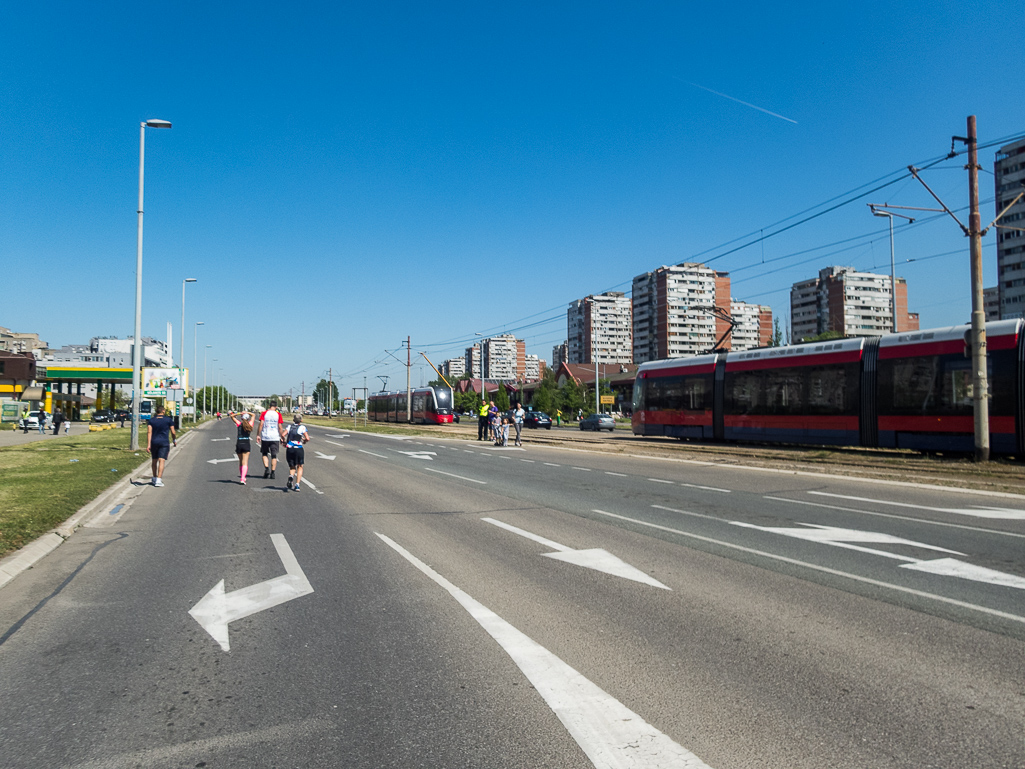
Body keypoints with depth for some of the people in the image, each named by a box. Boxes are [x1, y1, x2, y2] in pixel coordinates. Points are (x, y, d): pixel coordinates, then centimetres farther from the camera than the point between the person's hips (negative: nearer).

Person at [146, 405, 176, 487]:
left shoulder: (152, 420, 6)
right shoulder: (169, 420, 2)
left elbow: (149, 432, -5)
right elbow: (173, 432, 2)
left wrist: (148, 445, -9)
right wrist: (174, 440, 19)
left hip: (154, 442, 3)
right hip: (164, 442, -3)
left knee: (154, 461, 17)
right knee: (161, 461, -8)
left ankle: (155, 478, 29)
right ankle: (158, 480, -18)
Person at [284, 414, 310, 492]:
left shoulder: (290, 427, 10)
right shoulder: (302, 427, 2)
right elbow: (307, 438, -9)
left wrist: (284, 443, 14)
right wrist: (304, 441, 13)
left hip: (289, 449, 2)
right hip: (299, 449, -2)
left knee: (292, 467, 15)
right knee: (300, 466, 13)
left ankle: (291, 476, -20)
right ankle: (297, 485, 2)